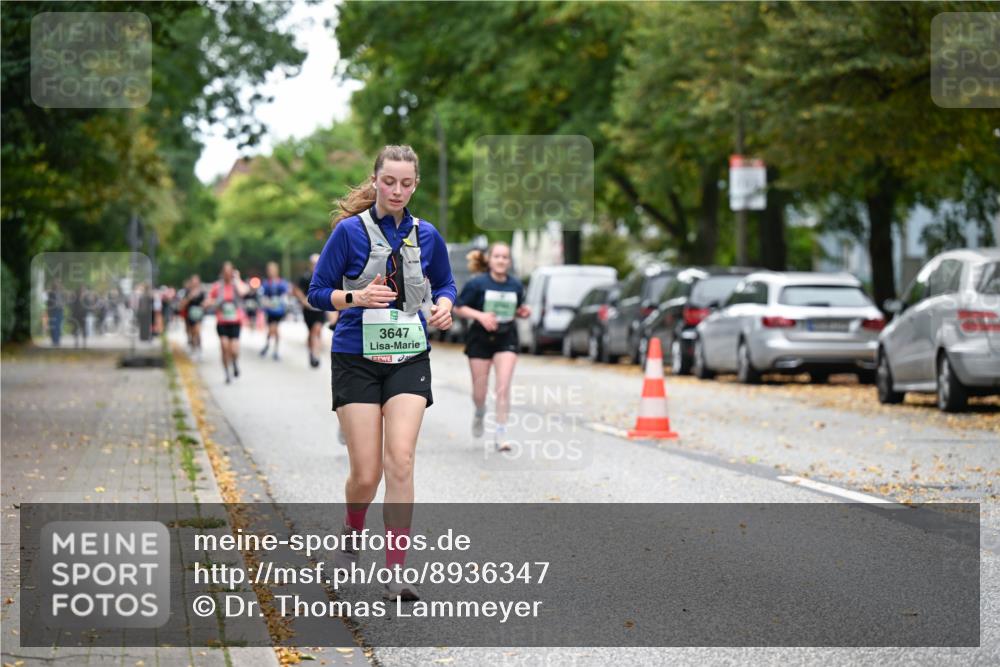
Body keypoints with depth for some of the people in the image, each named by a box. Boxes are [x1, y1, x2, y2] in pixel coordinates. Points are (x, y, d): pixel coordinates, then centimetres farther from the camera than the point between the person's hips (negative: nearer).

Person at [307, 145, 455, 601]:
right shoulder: (350, 231, -6)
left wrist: (444, 305, -3)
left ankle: (395, 572, -10)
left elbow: (445, 284, 20)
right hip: (357, 358, -2)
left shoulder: (426, 235, 4)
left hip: (409, 359, 2)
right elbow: (317, 292, -3)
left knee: (400, 460, -14)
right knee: (366, 473, -3)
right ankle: (351, 531, 32)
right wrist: (356, 297, -22)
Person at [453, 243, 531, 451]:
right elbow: (459, 308, -5)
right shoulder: (477, 284, -9)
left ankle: (500, 435, -8)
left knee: (503, 388, -12)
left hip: (506, 339, 2)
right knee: (480, 392, 6)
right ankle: (480, 413, 42)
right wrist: (480, 315, -20)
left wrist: (523, 311, -5)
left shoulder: (516, 285, 1)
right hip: (480, 339, -1)